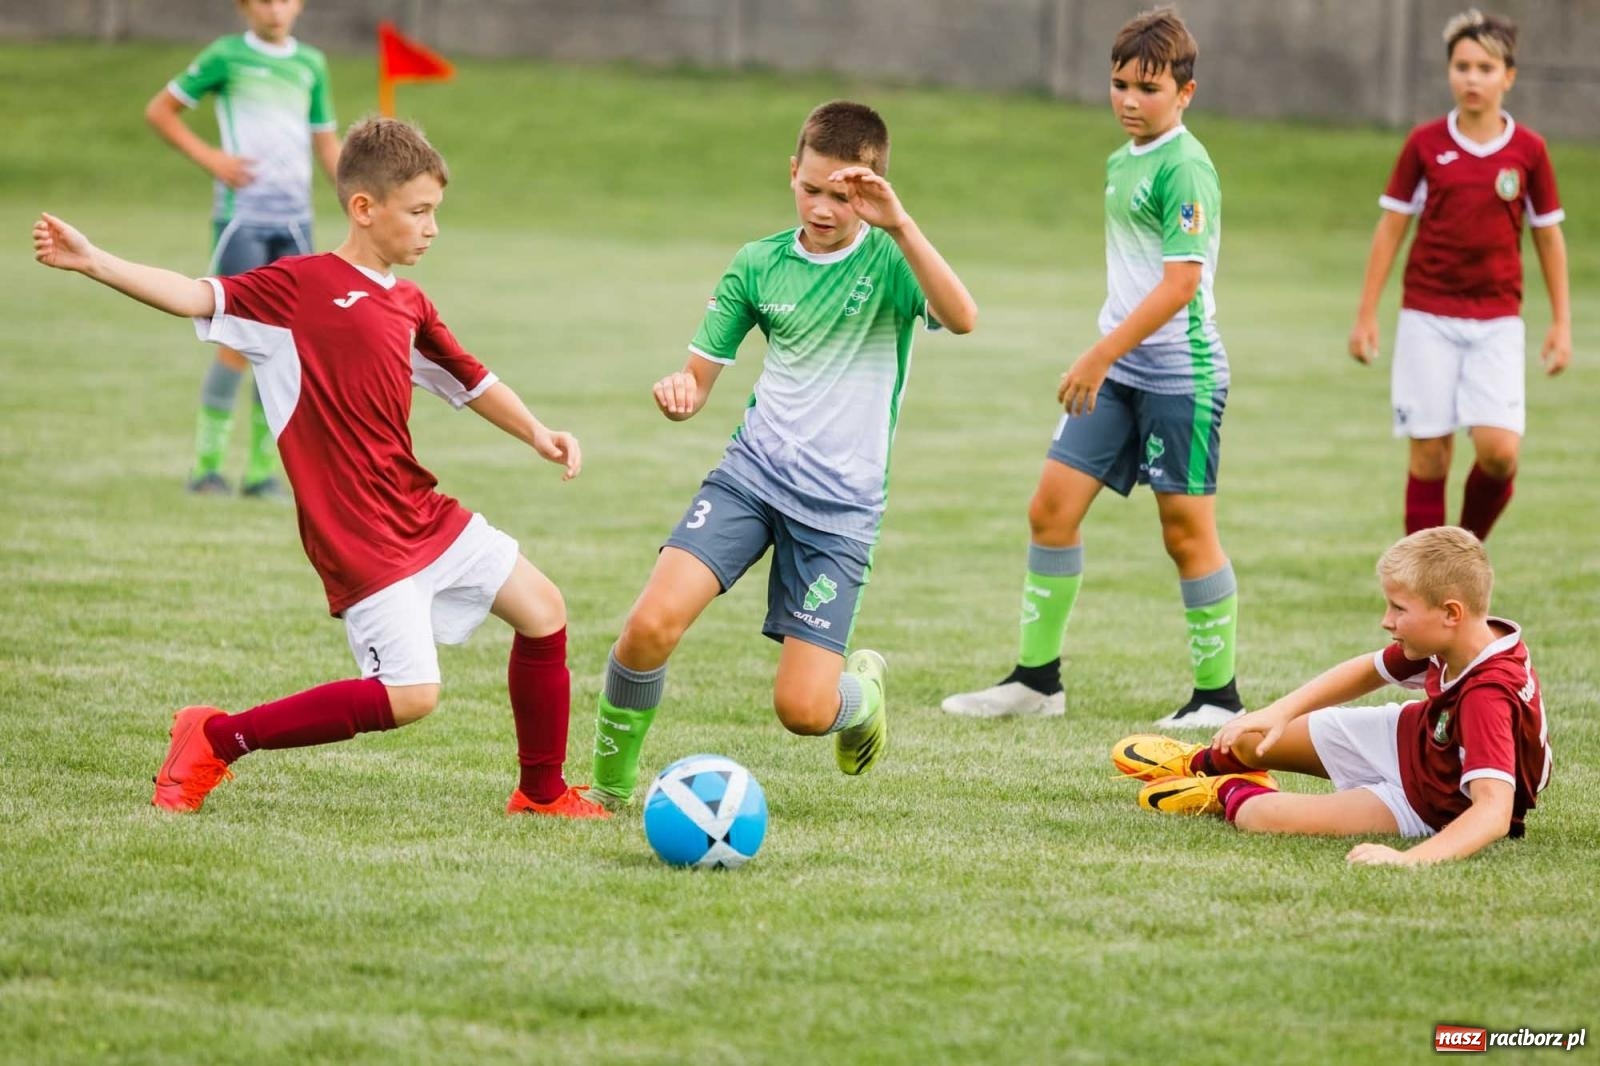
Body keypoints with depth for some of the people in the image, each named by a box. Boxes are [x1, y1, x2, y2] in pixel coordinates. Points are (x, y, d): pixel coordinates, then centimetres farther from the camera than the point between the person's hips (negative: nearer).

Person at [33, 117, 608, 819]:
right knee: (409, 694, -15)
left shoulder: (410, 307, 12)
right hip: (360, 542, -8)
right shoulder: (300, 286, -9)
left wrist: (535, 434, 14)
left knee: (541, 608, 11)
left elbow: (469, 381, 26)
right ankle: (217, 740, -3)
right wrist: (91, 262, -27)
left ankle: (542, 793, 27)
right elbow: (199, 298, -18)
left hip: (425, 515, 8)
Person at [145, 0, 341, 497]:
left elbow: (325, 143, 19)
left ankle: (262, 469, 8)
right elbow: (159, 110, 4)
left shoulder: (311, 64, 12)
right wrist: (208, 157, -7)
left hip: (294, 219, 5)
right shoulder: (227, 56, -1)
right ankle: (207, 463, -1)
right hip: (241, 216, -4)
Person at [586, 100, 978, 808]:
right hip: (751, 473, 3)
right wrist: (677, 391, -15)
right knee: (651, 625, -20)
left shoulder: (890, 260, -6)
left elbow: (961, 318, -27)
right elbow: (701, 375, 9)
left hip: (841, 503, -3)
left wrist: (899, 224, -36)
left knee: (803, 711, -9)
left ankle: (862, 686, 28)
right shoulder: (759, 264, 3)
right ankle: (612, 782, 2)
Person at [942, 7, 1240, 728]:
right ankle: (1036, 677, 12)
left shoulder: (1184, 169, -15)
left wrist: (1100, 356, -22)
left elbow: (1180, 284, -22)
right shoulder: (1120, 164, 12)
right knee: (1052, 505, 4)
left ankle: (1218, 696, 10)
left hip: (1179, 374, -8)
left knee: (1186, 528, -1)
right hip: (1118, 371, 9)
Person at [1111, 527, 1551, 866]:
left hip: (1430, 808, -7)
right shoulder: (1451, 640, -18)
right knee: (1249, 738, 17)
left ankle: (1232, 794, 21)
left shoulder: (1488, 698, -43)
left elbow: (1494, 813, -53)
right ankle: (1208, 762, 57)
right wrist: (1281, 712, -8)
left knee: (1263, 815, -19)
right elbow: (1370, 670, 1)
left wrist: (1410, 859, -66)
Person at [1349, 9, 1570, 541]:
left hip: (1497, 322, 0)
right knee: (1429, 454, -1)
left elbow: (1549, 237, 9)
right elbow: (1390, 228, 5)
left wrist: (1561, 323, 7)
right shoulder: (1424, 144, -1)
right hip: (1427, 317, 0)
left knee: (1498, 449, -13)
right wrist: (1366, 315, 4)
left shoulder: (1528, 150, 0)